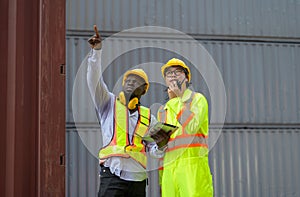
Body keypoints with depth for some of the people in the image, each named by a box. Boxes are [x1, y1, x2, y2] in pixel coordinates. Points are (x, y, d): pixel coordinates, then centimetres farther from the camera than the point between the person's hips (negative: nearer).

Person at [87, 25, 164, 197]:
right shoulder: (109, 103, 12)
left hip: (138, 178, 4)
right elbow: (94, 80, -3)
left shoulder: (148, 116, 18)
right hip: (112, 176, -3)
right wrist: (96, 51, -14)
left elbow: (155, 149, 16)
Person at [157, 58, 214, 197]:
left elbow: (191, 127, -12)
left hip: (193, 165, -5)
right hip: (169, 168, 5)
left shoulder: (197, 99, 8)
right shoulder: (163, 110, 24)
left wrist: (181, 97, -5)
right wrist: (160, 179, 16)